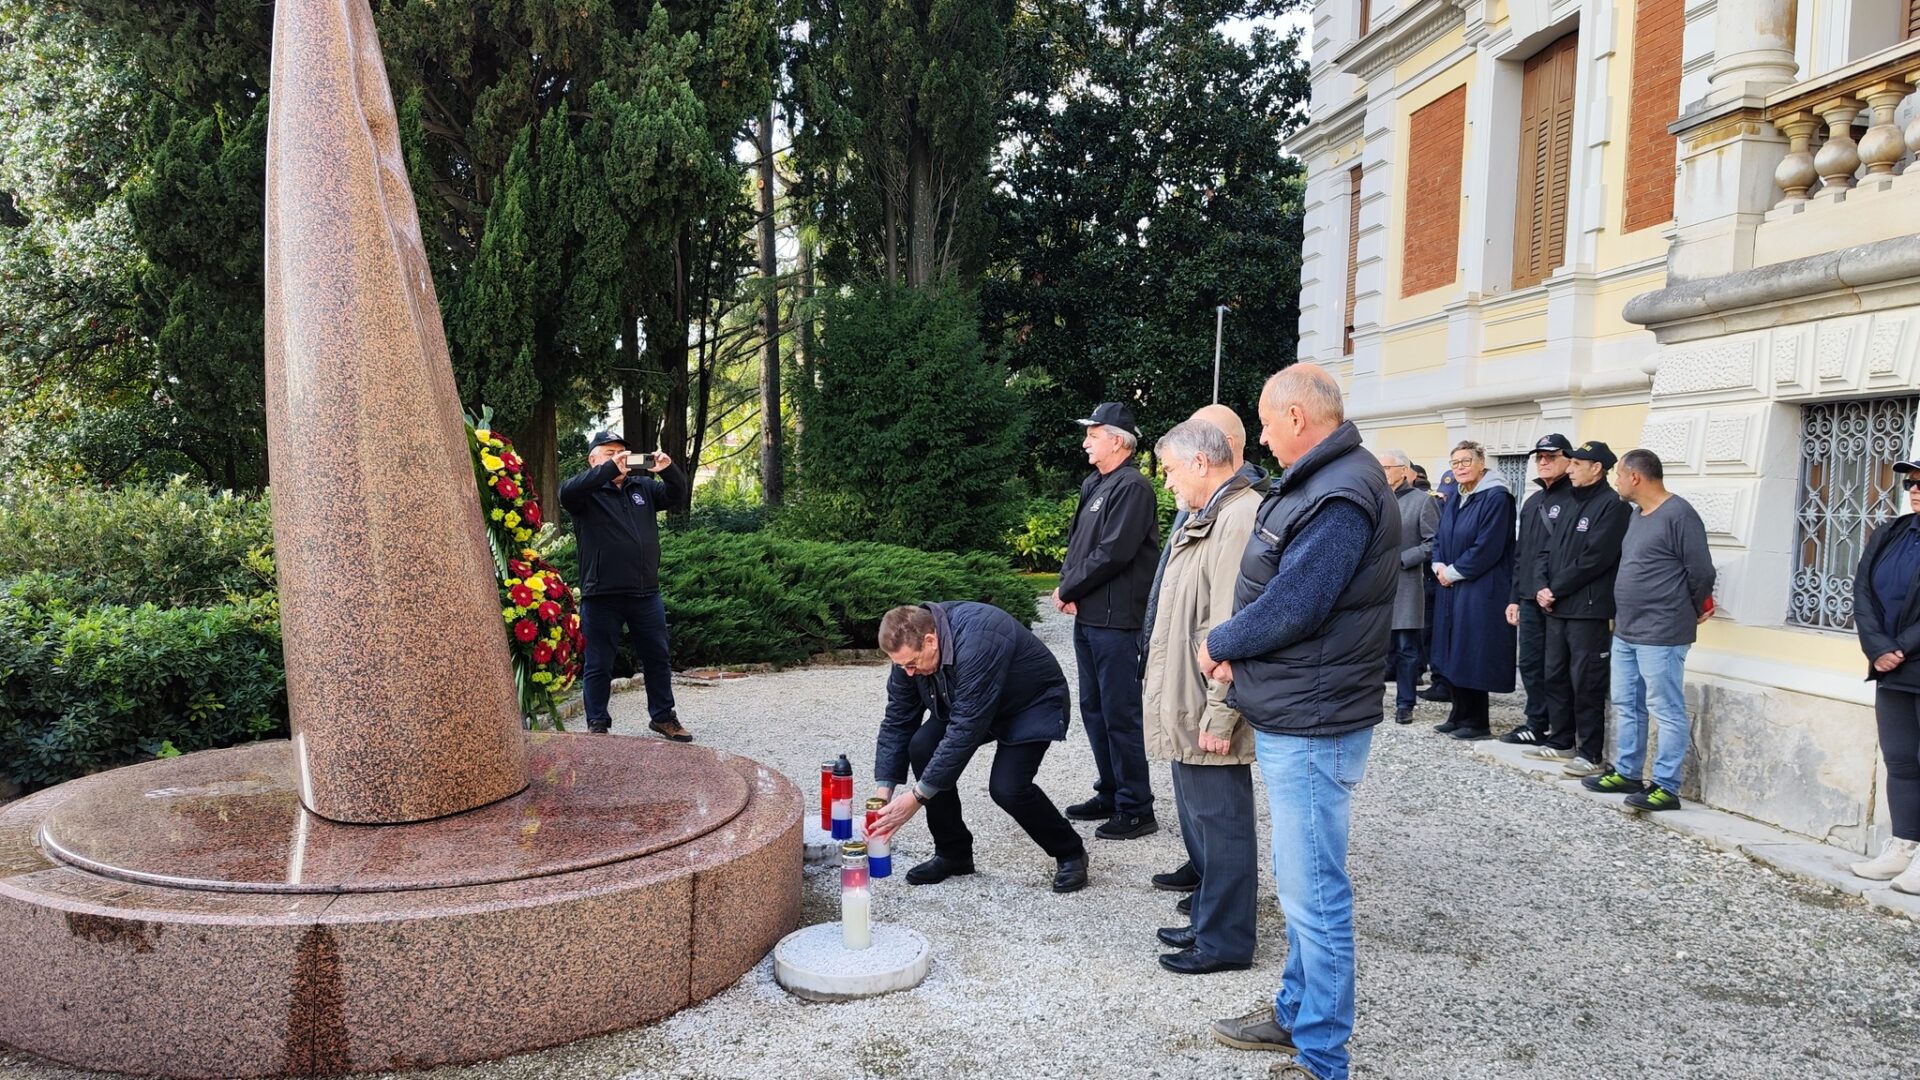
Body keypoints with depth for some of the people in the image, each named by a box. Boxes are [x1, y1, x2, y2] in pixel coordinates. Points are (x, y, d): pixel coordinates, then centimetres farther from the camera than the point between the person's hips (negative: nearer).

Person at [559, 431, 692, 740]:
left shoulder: (643, 486, 12)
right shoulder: (588, 492, -4)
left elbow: (677, 497, 5)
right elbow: (567, 492, -24)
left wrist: (668, 470, -15)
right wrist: (609, 470, -31)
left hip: (646, 593, 5)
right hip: (602, 598, -5)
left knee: (657, 659, 14)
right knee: (599, 666, 5)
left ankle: (662, 716, 28)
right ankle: (597, 724, 17)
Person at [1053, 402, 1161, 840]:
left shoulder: (1132, 487, -13)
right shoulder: (1094, 485, 16)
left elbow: (1113, 554, -21)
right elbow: (1076, 543, 18)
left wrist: (1067, 589, -10)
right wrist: (1067, 586, 0)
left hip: (1115, 620, -10)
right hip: (1087, 617, 10)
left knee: (1120, 714, -5)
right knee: (1094, 709, 15)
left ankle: (1136, 809, 4)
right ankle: (1110, 795, 27)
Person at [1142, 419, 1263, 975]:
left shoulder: (1239, 518, -20)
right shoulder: (1207, 517, 15)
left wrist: (1219, 716, -23)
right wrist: (1189, 710, 18)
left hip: (1210, 712, -11)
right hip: (1187, 707, 11)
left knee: (1220, 822, 1)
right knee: (1200, 819, 19)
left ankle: (1225, 941, 14)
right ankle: (1208, 922, 33)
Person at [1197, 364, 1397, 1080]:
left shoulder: (1341, 495, -21)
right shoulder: (1314, 483, 13)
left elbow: (1293, 606, -24)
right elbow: (1272, 586, 15)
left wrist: (1219, 644, -8)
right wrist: (1237, 649, -2)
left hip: (1313, 727, -11)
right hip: (1290, 720, 11)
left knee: (1314, 895, -1)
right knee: (1298, 883, 21)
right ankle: (1296, 1014, 36)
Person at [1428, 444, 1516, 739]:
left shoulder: (1496, 498, -13)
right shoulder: (1454, 498, 14)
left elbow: (1487, 548, -19)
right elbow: (1440, 537, 18)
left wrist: (1453, 571, -12)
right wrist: (1439, 566, -1)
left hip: (1481, 590, -8)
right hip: (1452, 587, 8)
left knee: (1474, 654, -4)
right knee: (1455, 653, 12)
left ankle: (1476, 722, 7)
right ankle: (1460, 716, 23)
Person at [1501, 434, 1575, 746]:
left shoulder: (1574, 500, -8)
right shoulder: (1533, 502, 19)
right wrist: (1515, 597, 18)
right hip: (1530, 600, 8)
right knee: (1531, 664, 12)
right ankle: (1536, 725, 21)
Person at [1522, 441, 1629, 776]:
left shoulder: (1612, 505, -10)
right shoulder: (1572, 505, 18)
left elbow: (1594, 559, -17)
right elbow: (1547, 551, 16)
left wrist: (1556, 589, -11)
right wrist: (1543, 586, -1)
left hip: (1588, 610, -9)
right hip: (1557, 608, 9)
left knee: (1586, 684, -4)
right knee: (1556, 677, 13)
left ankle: (1591, 753, 2)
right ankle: (1561, 742, 24)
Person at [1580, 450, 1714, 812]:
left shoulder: (1679, 515, -15)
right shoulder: (1636, 515, 14)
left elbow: (1701, 572, -12)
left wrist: (1694, 612, 2)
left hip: (1661, 636, -10)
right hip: (1626, 632, 10)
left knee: (1667, 711, -2)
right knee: (1626, 706, 16)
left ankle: (1666, 787, 3)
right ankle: (1627, 773, 27)